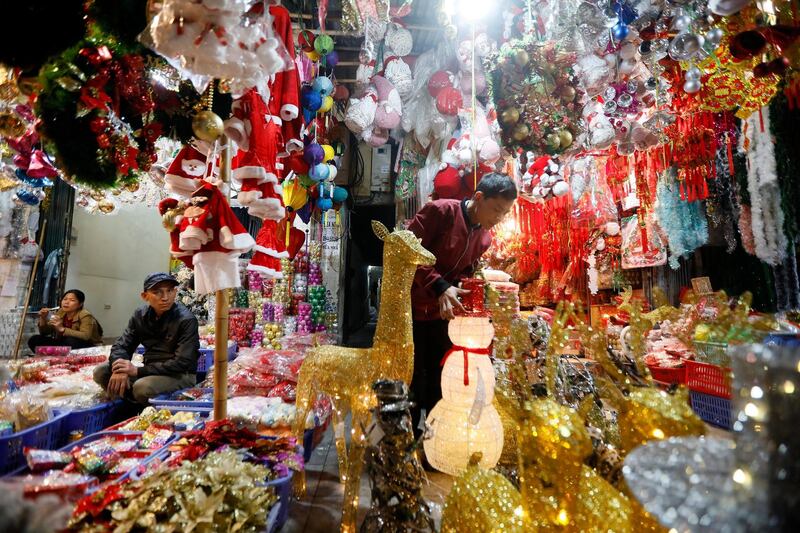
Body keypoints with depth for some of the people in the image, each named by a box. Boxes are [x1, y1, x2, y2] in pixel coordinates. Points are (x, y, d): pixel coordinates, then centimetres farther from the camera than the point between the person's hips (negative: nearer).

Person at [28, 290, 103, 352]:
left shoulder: (85, 316, -18)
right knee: (34, 340, -3)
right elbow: (44, 332, 7)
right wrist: (43, 318, -11)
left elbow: (86, 336, -33)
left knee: (70, 340, -35)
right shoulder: (59, 313, 0)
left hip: (89, 348, -7)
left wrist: (62, 329, -38)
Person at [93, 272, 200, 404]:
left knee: (142, 387, -32)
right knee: (101, 371, -5)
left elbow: (182, 363, -23)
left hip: (181, 375, -6)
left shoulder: (186, 320, -19)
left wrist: (138, 371, -23)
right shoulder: (140, 315, 0)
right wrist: (120, 370, -20)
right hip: (152, 371, 7)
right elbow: (121, 346, 2)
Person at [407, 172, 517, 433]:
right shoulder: (440, 211, -15)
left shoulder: (485, 238, 6)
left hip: (443, 314, 6)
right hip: (413, 308, -6)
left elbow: (466, 274, 12)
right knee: (412, 380, 4)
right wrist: (439, 286, -28)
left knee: (440, 381, 13)